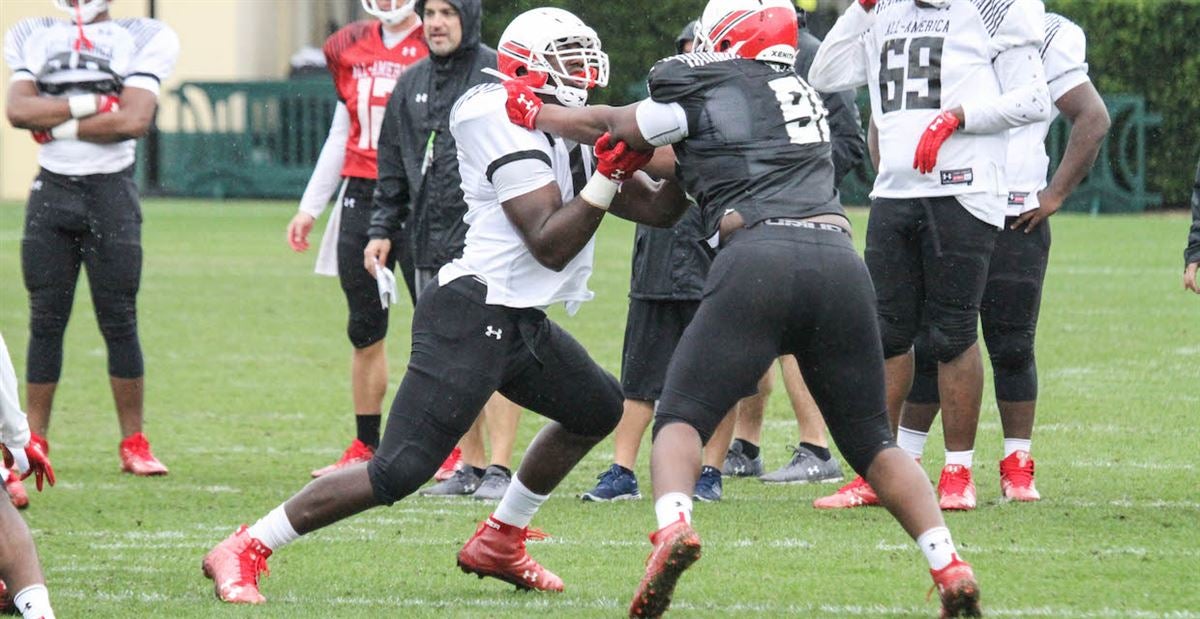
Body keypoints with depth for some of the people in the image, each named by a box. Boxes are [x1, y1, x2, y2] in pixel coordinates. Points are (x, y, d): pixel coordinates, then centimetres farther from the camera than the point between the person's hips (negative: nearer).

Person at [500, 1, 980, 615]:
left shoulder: (699, 92, 11)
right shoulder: (805, 96, 28)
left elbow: (606, 127, 29)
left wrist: (533, 112, 43)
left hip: (757, 258, -4)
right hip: (838, 258, 5)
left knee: (681, 419, 3)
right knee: (871, 441, 15)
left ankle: (673, 524, -27)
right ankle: (950, 567, -1)